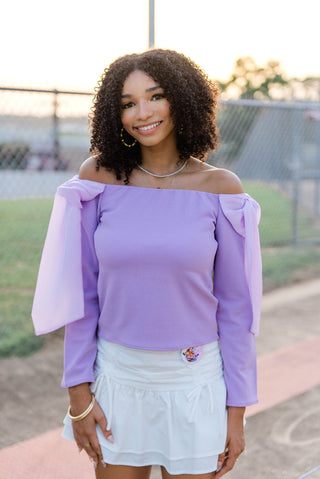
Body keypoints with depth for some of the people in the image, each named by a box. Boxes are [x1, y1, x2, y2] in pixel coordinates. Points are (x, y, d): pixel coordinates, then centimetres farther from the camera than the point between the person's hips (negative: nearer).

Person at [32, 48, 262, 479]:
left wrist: (237, 410, -3)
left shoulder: (219, 189, -8)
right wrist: (78, 391, -3)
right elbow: (81, 292, -1)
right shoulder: (99, 178, -5)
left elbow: (234, 305, -4)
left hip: (194, 379, -1)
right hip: (117, 376, 1)